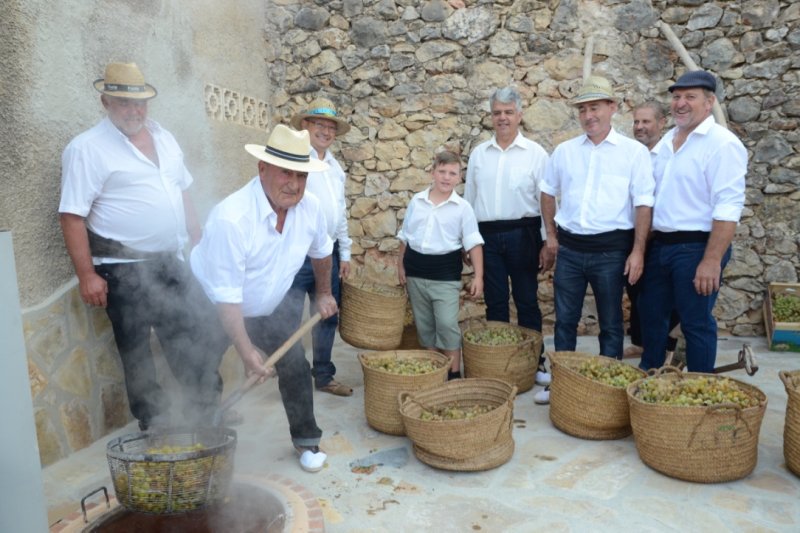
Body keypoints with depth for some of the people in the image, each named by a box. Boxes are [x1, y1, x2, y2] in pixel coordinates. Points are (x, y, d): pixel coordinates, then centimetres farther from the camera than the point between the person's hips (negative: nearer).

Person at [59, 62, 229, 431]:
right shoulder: (87, 148, -9)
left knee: (203, 337, 10)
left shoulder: (163, 138, 11)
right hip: (124, 272, -6)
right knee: (137, 354, 6)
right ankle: (155, 429, 22)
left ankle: (204, 413, 28)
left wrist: (199, 242, 15)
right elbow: (72, 215, -12)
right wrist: (87, 275, -16)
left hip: (170, 263, 6)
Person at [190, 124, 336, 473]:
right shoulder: (231, 218, -34)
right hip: (213, 308, -4)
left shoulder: (310, 208, -15)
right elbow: (226, 296, -31)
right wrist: (246, 351, -29)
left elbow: (321, 252, 8)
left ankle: (306, 442, 20)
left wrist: (323, 293, 20)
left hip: (266, 308, 5)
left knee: (296, 366, 2)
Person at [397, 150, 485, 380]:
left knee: (447, 324, -8)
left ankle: (454, 374, 5)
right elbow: (405, 235, 12)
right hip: (415, 271, 4)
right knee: (424, 325, 13)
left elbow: (473, 243, -6)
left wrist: (478, 276, -11)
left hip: (445, 273, -3)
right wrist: (401, 265, 12)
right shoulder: (416, 201, 3)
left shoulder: (463, 207, -5)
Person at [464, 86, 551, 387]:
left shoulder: (535, 153, 0)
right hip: (488, 235, 3)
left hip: (522, 234, -2)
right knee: (495, 302, 9)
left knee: (527, 301, 5)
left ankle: (534, 361, 16)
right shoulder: (478, 154, 9)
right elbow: (469, 198, 13)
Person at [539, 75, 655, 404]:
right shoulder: (564, 151, 7)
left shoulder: (634, 152, -3)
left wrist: (637, 251, -12)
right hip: (570, 247, 3)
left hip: (611, 248, -3)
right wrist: (552, 235, 13)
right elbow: (548, 192, 18)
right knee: (564, 319, 10)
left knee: (611, 323, 8)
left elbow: (644, 204, -7)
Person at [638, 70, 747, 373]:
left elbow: (728, 208, -18)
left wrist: (712, 261, -23)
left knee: (696, 324, 4)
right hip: (659, 245, 8)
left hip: (696, 247, -7)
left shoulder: (722, 144, -12)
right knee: (652, 317, 16)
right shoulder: (666, 141, 12)